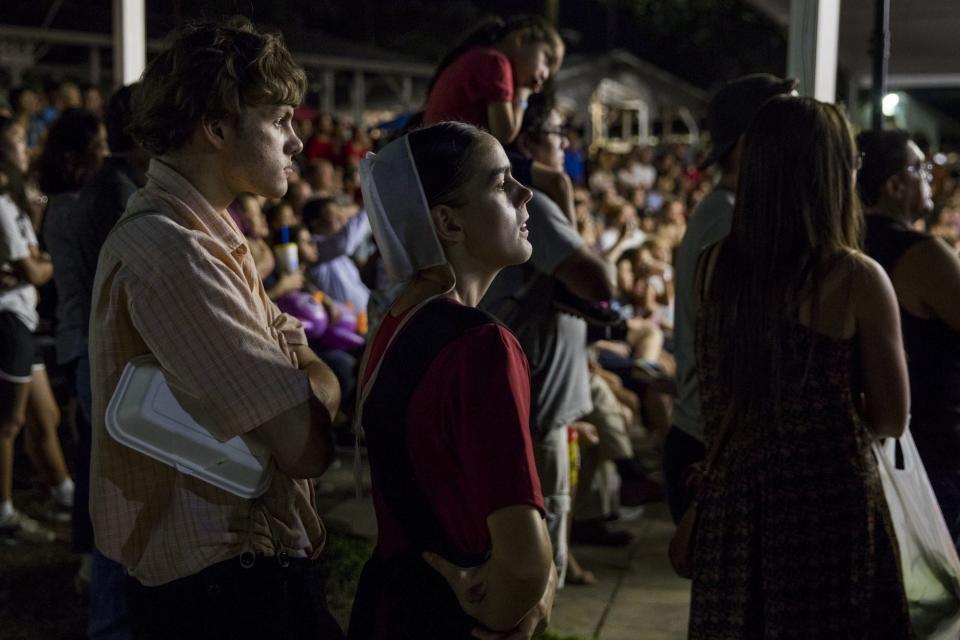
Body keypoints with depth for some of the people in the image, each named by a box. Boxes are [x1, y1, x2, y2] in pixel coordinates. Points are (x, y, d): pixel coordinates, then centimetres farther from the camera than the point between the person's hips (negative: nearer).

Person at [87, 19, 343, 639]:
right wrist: (320, 389, -6)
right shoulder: (170, 253, -23)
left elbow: (309, 367, 5)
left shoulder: (206, 237, 11)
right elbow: (305, 445, -26)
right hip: (223, 587, -10)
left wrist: (308, 381, -17)